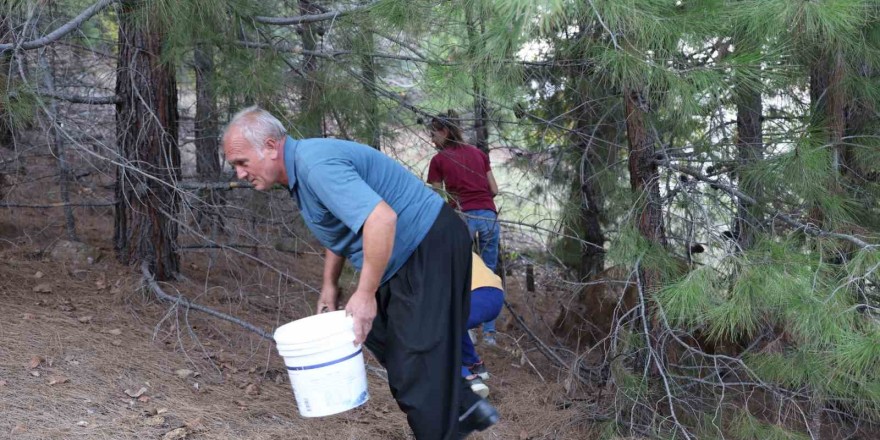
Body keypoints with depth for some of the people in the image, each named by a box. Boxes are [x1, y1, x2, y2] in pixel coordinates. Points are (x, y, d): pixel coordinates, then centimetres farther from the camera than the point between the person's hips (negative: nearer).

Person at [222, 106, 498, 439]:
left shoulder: (314, 163, -25)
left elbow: (381, 218, -36)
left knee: (419, 359, -6)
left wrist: (365, 293, -28)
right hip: (407, 254, 11)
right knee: (384, 341, 18)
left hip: (432, 248, -11)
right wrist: (329, 286, 19)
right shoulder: (299, 169, 8)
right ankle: (464, 411, 27)